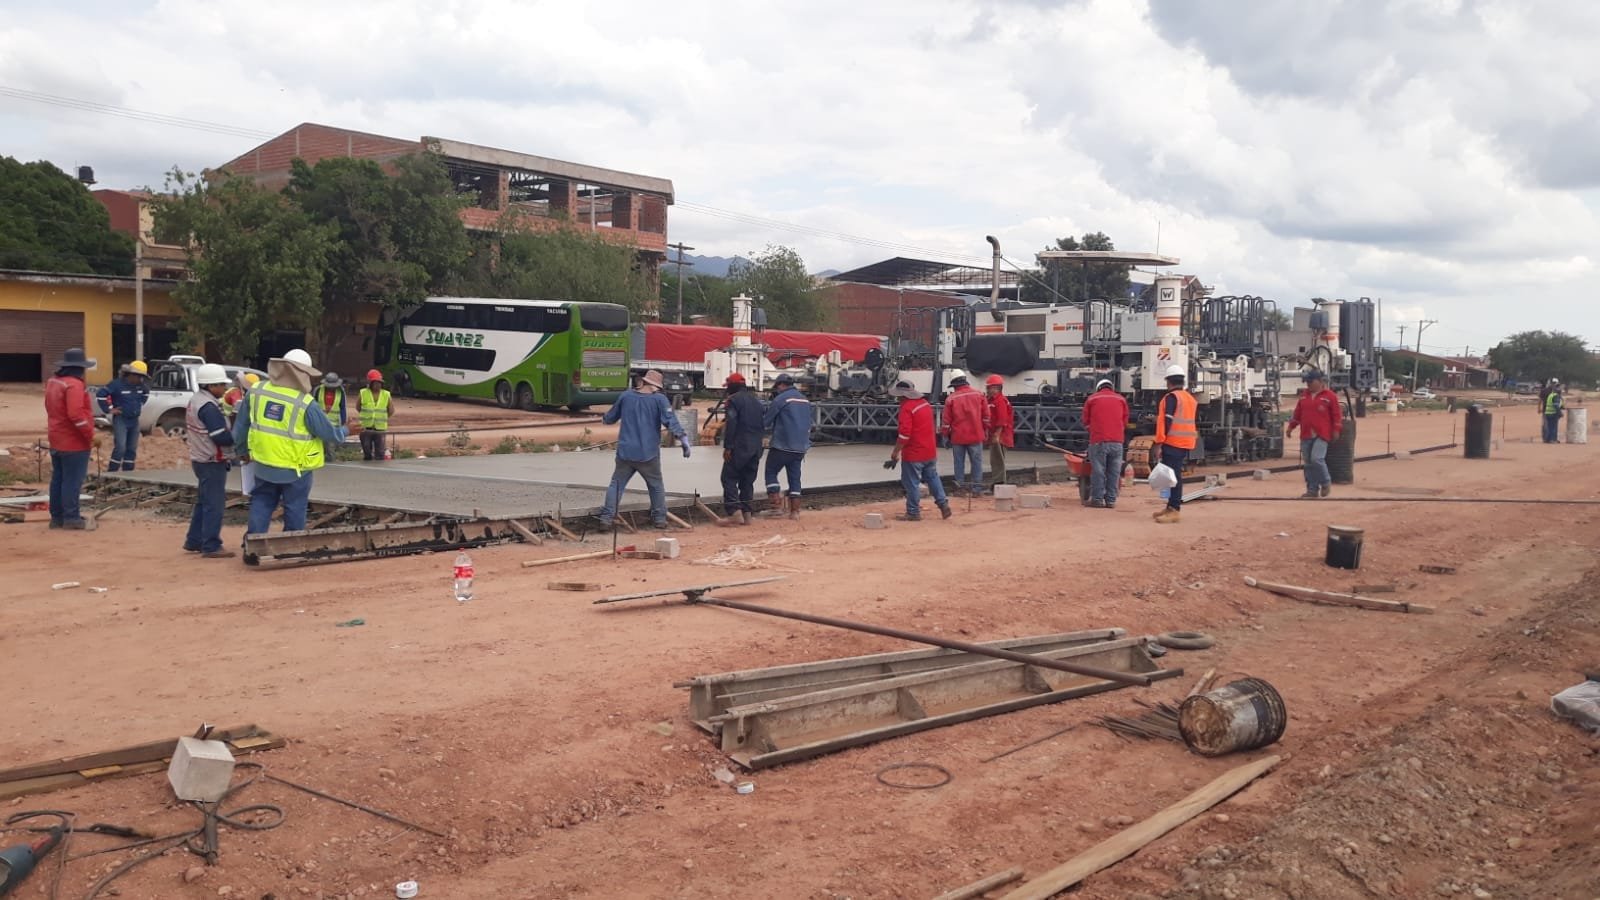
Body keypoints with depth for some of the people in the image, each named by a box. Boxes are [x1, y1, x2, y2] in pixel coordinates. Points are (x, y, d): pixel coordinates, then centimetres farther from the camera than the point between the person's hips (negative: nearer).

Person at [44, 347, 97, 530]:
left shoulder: (53, 382, 12)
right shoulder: (74, 384, -20)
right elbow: (76, 414, -28)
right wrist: (90, 435, -20)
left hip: (57, 441, 10)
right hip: (74, 442, -10)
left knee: (58, 479, 13)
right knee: (72, 481, -5)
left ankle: (57, 516, 18)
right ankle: (71, 517, -3)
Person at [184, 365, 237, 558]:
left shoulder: (195, 400, 11)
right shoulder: (208, 407, -22)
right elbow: (222, 437, -26)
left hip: (200, 458, 10)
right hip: (212, 461, -10)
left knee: (203, 502, 19)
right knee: (214, 504, -5)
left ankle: (194, 541, 25)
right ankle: (211, 546, -1)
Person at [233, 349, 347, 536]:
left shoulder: (256, 391, -5)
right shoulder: (305, 404, -20)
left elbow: (242, 425, 6)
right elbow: (329, 433, -11)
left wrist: (242, 449, 21)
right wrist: (343, 433, 12)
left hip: (263, 464, 4)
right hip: (295, 469, -4)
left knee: (261, 503, 19)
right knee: (295, 509, 11)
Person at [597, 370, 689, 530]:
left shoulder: (626, 396, 5)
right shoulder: (659, 399, -6)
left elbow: (611, 417, 18)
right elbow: (670, 421, -15)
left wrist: (603, 418, 41)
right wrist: (684, 440, -14)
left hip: (625, 452, 2)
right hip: (648, 453, -2)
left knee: (617, 484, 11)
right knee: (656, 486, 14)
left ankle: (607, 517, 4)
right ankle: (660, 518, 16)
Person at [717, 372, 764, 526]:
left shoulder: (734, 400, -8)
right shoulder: (756, 399, 16)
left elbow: (731, 425, -16)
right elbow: (764, 423, 16)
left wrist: (727, 447, -15)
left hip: (740, 446, -7)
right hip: (756, 447, 8)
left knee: (729, 478, -3)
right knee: (748, 480, 13)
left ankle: (735, 512, -14)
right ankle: (747, 514, 11)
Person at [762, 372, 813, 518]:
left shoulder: (780, 399, -10)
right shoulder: (805, 400, 13)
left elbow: (765, 422, -6)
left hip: (782, 446, -6)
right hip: (801, 447, 6)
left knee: (771, 472, 7)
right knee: (794, 477, 11)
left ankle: (776, 505, -2)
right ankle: (795, 511, 9)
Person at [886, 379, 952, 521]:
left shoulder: (907, 408, -18)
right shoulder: (925, 403, 10)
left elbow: (904, 434, -23)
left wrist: (895, 452, -16)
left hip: (913, 453, -8)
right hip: (930, 450, 8)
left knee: (911, 483, 1)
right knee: (932, 477, 19)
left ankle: (913, 512, 6)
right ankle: (943, 504, 16)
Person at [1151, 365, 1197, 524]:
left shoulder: (1171, 397, -10)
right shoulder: (1190, 398, 17)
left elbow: (1166, 421, -17)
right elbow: (1193, 421, 22)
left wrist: (1159, 442, -17)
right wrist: (1195, 437, 28)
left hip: (1173, 442, -9)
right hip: (1186, 443, 9)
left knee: (1173, 475, -11)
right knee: (1175, 474, 16)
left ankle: (1174, 511, -14)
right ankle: (1172, 506, 22)